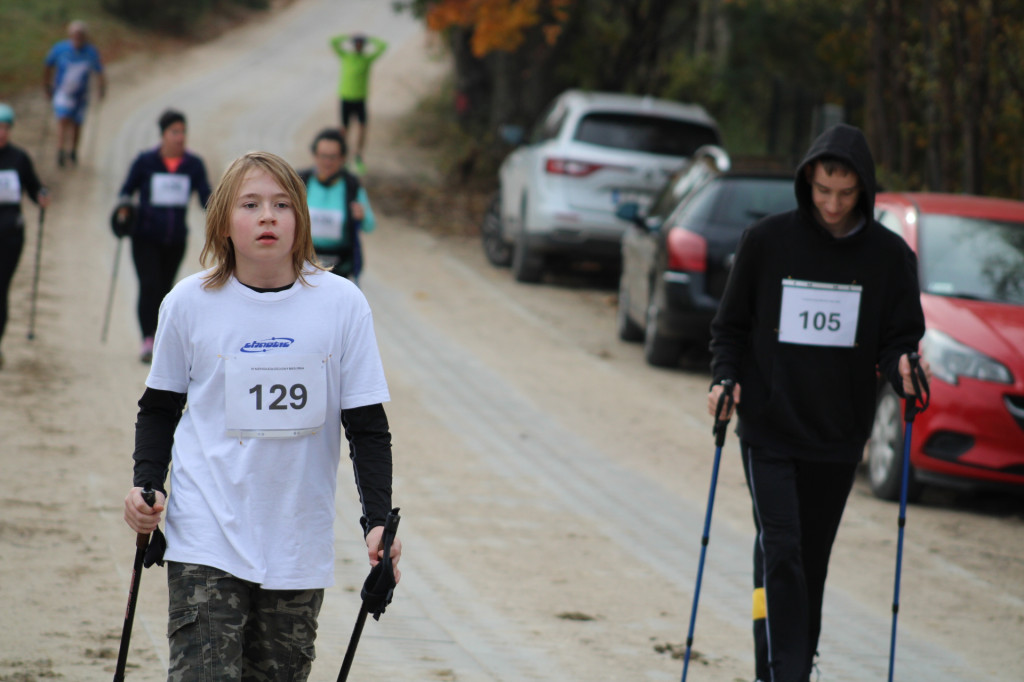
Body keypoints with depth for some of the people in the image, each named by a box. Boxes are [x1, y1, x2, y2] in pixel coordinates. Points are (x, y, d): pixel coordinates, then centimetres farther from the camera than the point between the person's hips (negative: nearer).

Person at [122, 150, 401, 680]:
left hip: (300, 546, 1)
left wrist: (378, 519, -5)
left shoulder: (341, 303, -2)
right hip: (207, 537, -1)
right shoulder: (190, 303, -1)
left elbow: (367, 425, 3)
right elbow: (159, 407, 12)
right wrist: (146, 482, -3)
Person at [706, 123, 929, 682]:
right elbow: (730, 326, 6)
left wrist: (901, 366, -18)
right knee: (780, 549, -14)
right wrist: (725, 378, -10)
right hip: (768, 430, -2)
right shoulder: (767, 241, -2)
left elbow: (899, 337, 5)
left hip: (838, 436, 2)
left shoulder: (889, 255, 0)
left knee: (812, 561, 10)